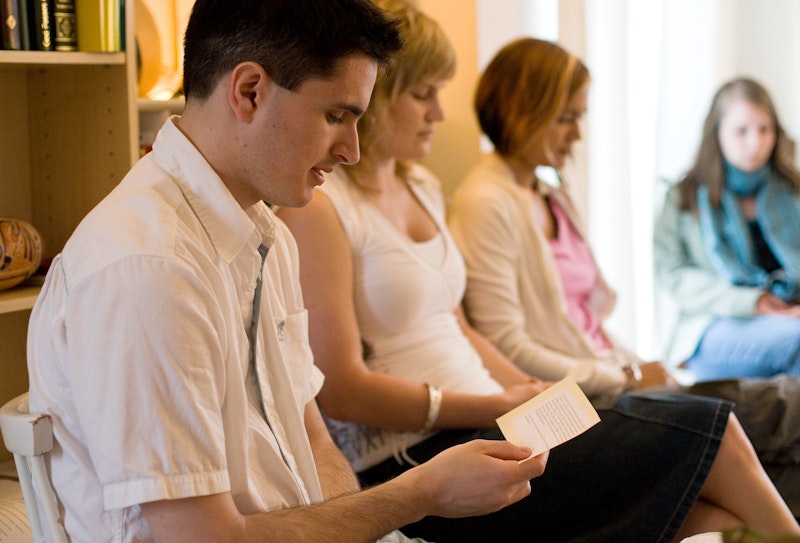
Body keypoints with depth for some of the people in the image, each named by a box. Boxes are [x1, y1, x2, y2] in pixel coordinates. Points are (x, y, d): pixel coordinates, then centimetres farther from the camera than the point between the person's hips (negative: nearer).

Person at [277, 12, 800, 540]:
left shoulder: (422, 186, 17)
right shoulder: (316, 208, -10)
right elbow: (340, 388, -15)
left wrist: (536, 396, 5)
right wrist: (499, 407, -14)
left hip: (478, 426, 8)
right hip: (413, 464, -8)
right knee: (707, 432, -13)